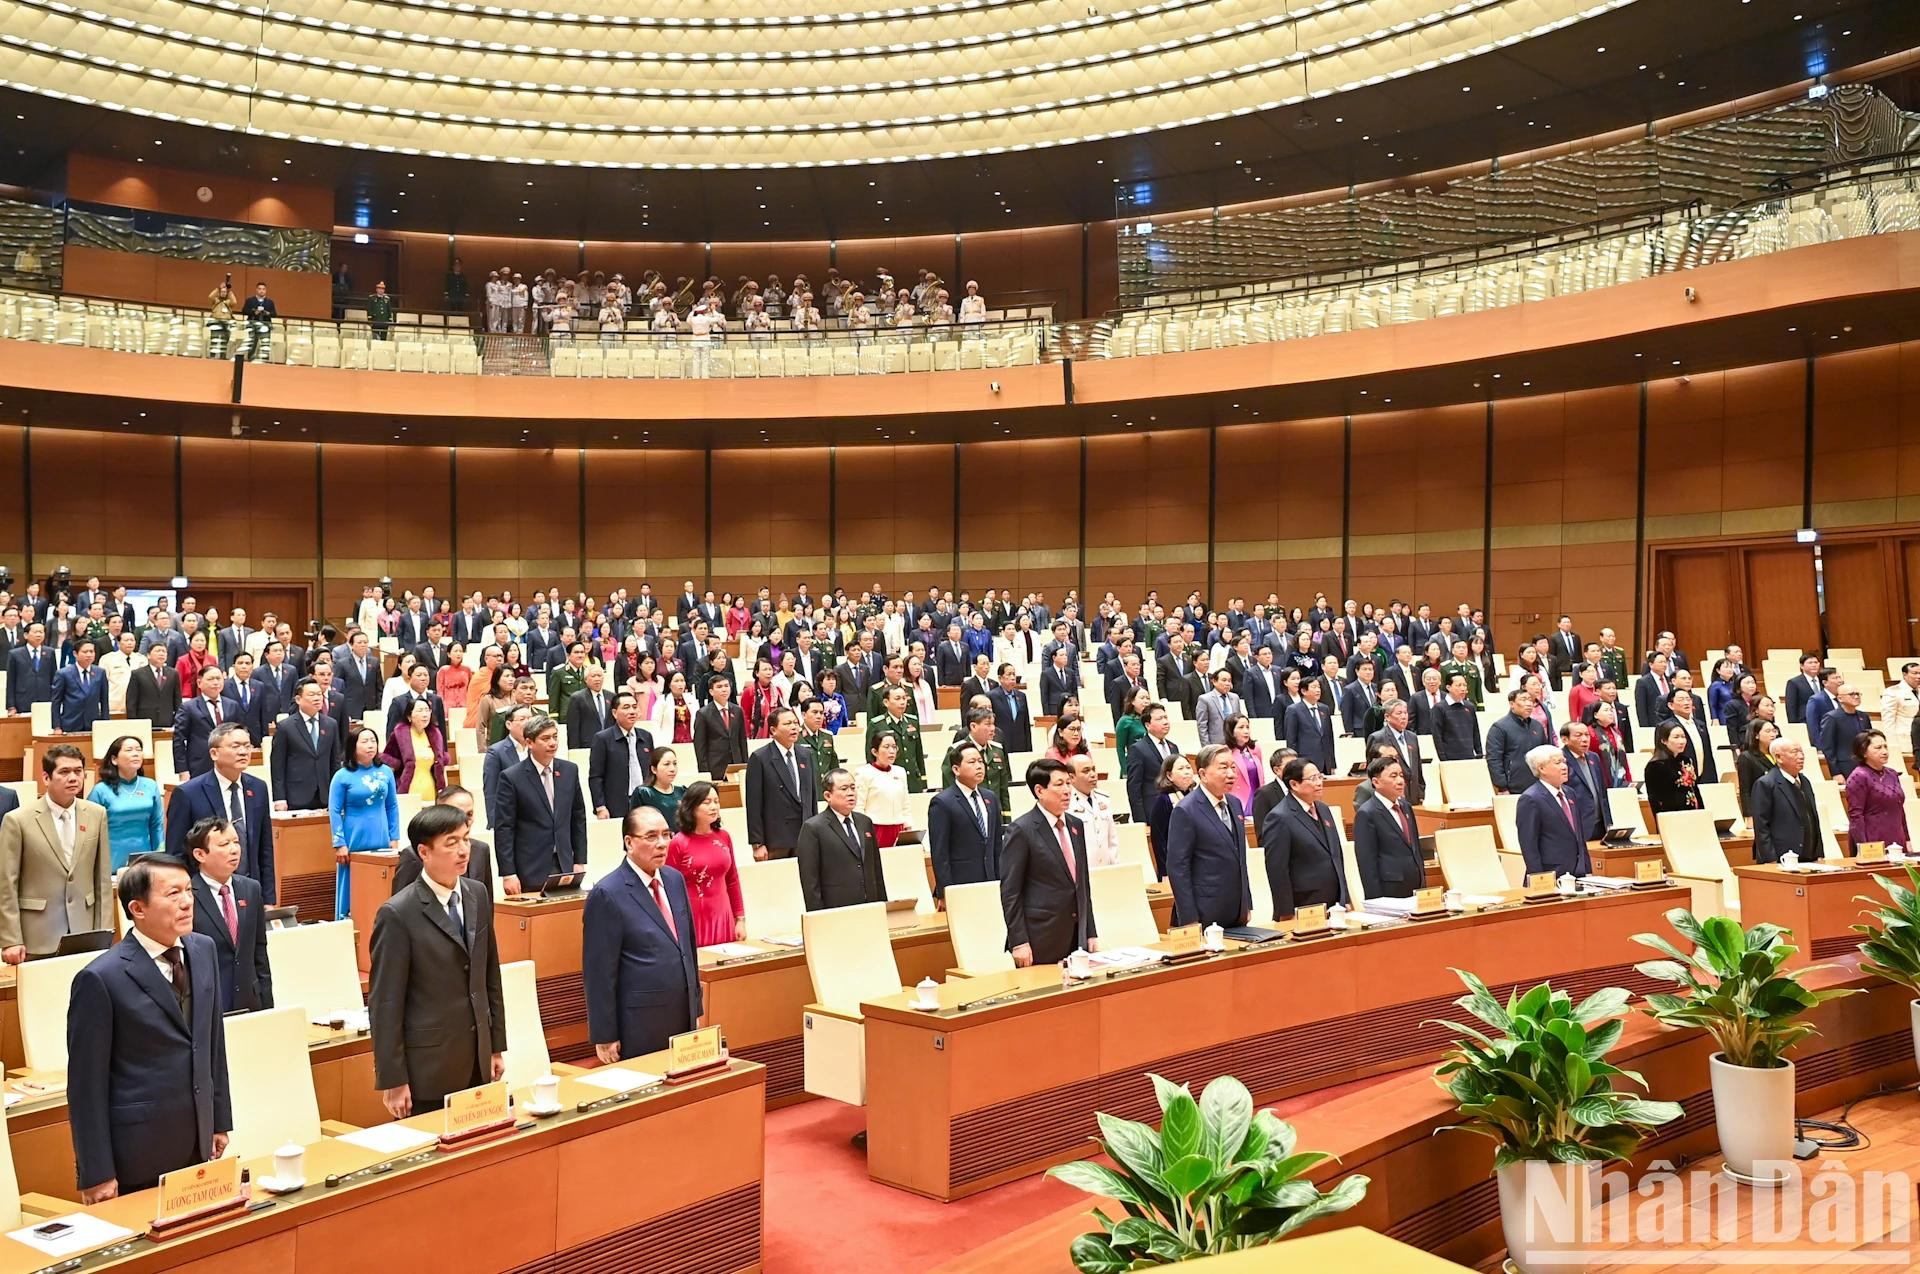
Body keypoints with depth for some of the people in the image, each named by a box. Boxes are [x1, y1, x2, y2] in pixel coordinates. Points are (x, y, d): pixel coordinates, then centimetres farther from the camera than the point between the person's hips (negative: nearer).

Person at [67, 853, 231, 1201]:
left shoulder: (204, 951, 3)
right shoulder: (101, 980, -16)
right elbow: (87, 1084, -13)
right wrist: (96, 1174, -11)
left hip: (197, 1145, 6)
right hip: (137, 1157, -6)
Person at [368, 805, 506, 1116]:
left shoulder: (478, 896, 6)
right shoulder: (398, 914, -14)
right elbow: (385, 1002, -12)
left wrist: (497, 1044, 13)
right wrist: (392, 1080, -12)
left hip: (477, 1062, 6)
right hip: (427, 1067, -5)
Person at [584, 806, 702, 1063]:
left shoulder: (675, 880, 8)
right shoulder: (607, 894, -13)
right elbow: (598, 972, -12)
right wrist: (605, 1037, -11)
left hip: (683, 1020, 6)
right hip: (639, 1027, -6)